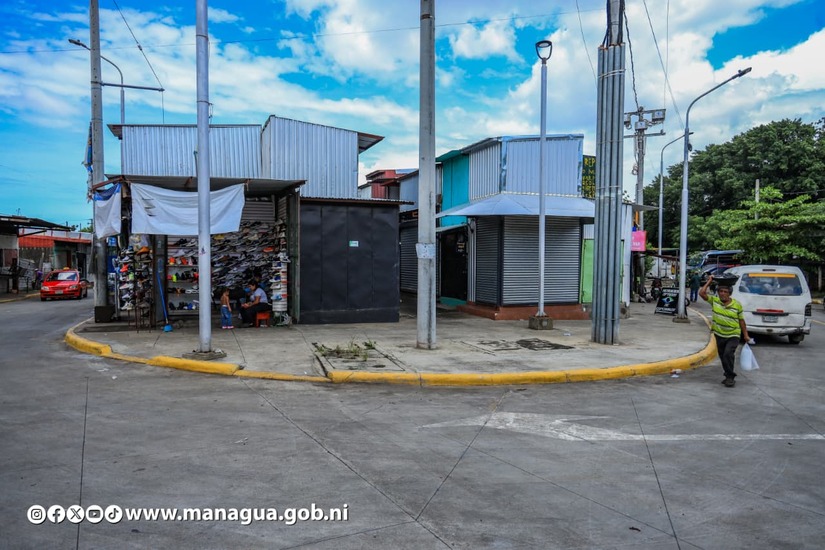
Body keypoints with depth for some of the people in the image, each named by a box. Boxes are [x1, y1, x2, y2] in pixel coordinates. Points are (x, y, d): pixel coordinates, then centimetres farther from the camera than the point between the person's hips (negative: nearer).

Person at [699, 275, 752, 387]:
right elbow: (702, 293, -16)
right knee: (723, 357, 12)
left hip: (733, 336, -3)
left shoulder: (737, 305, -8)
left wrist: (746, 336, 2)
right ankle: (729, 377, 31)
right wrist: (709, 281, -9)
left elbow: (741, 321, 1)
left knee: (728, 354, -22)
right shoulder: (714, 301, -5)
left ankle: (730, 377, -9)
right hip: (719, 335, 3)